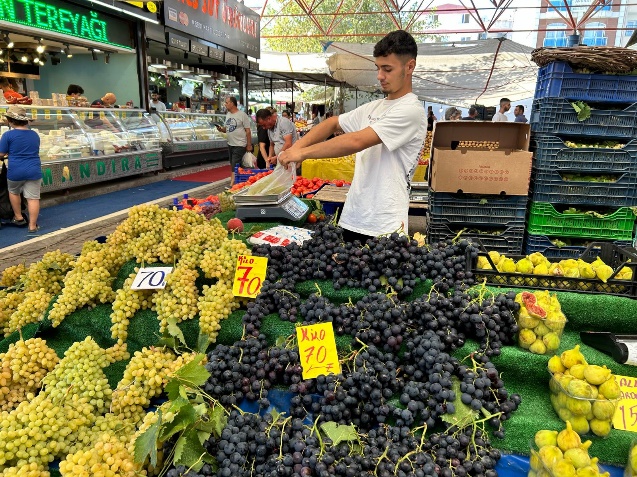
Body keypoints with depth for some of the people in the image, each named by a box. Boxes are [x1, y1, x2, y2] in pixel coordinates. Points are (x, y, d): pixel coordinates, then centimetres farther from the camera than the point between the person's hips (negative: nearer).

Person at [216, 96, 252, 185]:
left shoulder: (242, 115, -10)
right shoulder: (228, 114, 11)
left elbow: (248, 131, -10)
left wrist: (249, 145, -11)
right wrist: (221, 129, -4)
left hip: (239, 145, -8)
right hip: (230, 144, 8)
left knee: (235, 166, -11)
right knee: (233, 165, 13)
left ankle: (232, 184, -12)